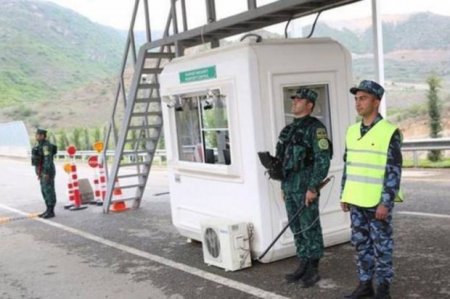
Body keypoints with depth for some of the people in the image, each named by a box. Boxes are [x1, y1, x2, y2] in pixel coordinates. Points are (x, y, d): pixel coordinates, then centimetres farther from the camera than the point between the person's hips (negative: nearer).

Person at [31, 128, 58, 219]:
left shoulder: (46, 146, -18)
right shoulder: (40, 145, 15)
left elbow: (48, 159, -23)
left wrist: (46, 173, -26)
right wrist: (40, 173, 22)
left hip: (47, 172, -10)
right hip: (43, 172, 10)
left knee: (49, 191, -6)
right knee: (45, 191, 11)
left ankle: (51, 212, -2)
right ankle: (49, 210, 16)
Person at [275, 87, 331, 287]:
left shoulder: (315, 127, -11)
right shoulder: (289, 129, 15)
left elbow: (323, 160, -17)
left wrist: (313, 188, -21)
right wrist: (284, 186, 18)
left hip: (306, 185, -8)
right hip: (290, 186, 8)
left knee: (310, 228, -1)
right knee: (297, 228, 12)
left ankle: (313, 270, 8)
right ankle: (303, 266, 21)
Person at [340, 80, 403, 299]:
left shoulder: (390, 132, -11)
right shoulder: (352, 131, 8)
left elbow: (394, 171, -13)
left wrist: (385, 203, -17)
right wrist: (344, 196, 11)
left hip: (378, 202, -6)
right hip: (357, 201, 6)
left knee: (381, 246, 5)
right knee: (360, 243, 12)